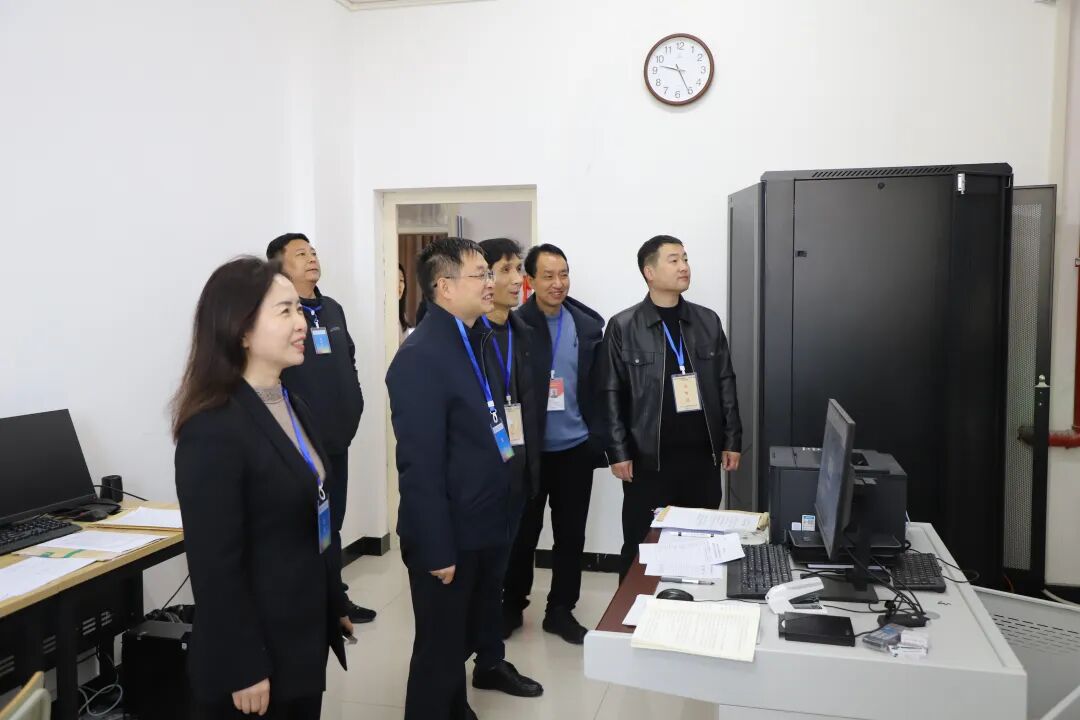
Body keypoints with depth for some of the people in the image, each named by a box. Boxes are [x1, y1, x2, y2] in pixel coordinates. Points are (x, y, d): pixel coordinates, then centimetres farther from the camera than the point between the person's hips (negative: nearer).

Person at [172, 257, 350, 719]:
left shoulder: (293, 404, 5)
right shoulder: (213, 429, -22)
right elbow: (216, 566, -20)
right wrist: (243, 670, -16)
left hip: (306, 632, 8)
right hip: (258, 651, -8)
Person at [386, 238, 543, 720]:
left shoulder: (483, 339, 7)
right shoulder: (420, 357, -20)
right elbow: (420, 464, -21)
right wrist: (437, 549, -19)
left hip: (489, 523, 8)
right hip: (450, 536, -8)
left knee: (467, 635, 25)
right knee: (440, 649, 9)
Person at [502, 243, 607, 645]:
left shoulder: (588, 325, 1)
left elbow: (598, 388, 4)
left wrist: (598, 438, -2)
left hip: (574, 449, 3)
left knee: (571, 535, 12)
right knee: (523, 533, 11)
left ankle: (560, 611, 27)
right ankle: (512, 606, 30)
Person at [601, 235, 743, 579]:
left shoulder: (708, 321, 7)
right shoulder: (623, 327, -3)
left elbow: (725, 383, 10)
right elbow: (612, 394, -3)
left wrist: (732, 441, 7)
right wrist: (619, 452, -7)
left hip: (702, 455, 3)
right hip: (648, 459, -3)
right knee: (641, 547, 7)